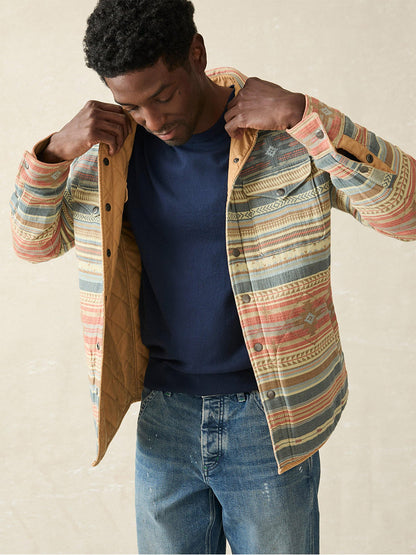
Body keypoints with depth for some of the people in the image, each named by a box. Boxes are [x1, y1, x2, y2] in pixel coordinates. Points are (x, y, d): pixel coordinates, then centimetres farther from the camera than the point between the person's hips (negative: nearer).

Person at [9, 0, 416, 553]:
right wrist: (54, 151, -11)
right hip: (163, 417, 3)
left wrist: (303, 116, -24)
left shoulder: (287, 134, -10)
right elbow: (33, 240, 7)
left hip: (268, 419, -2)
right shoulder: (111, 145, 0)